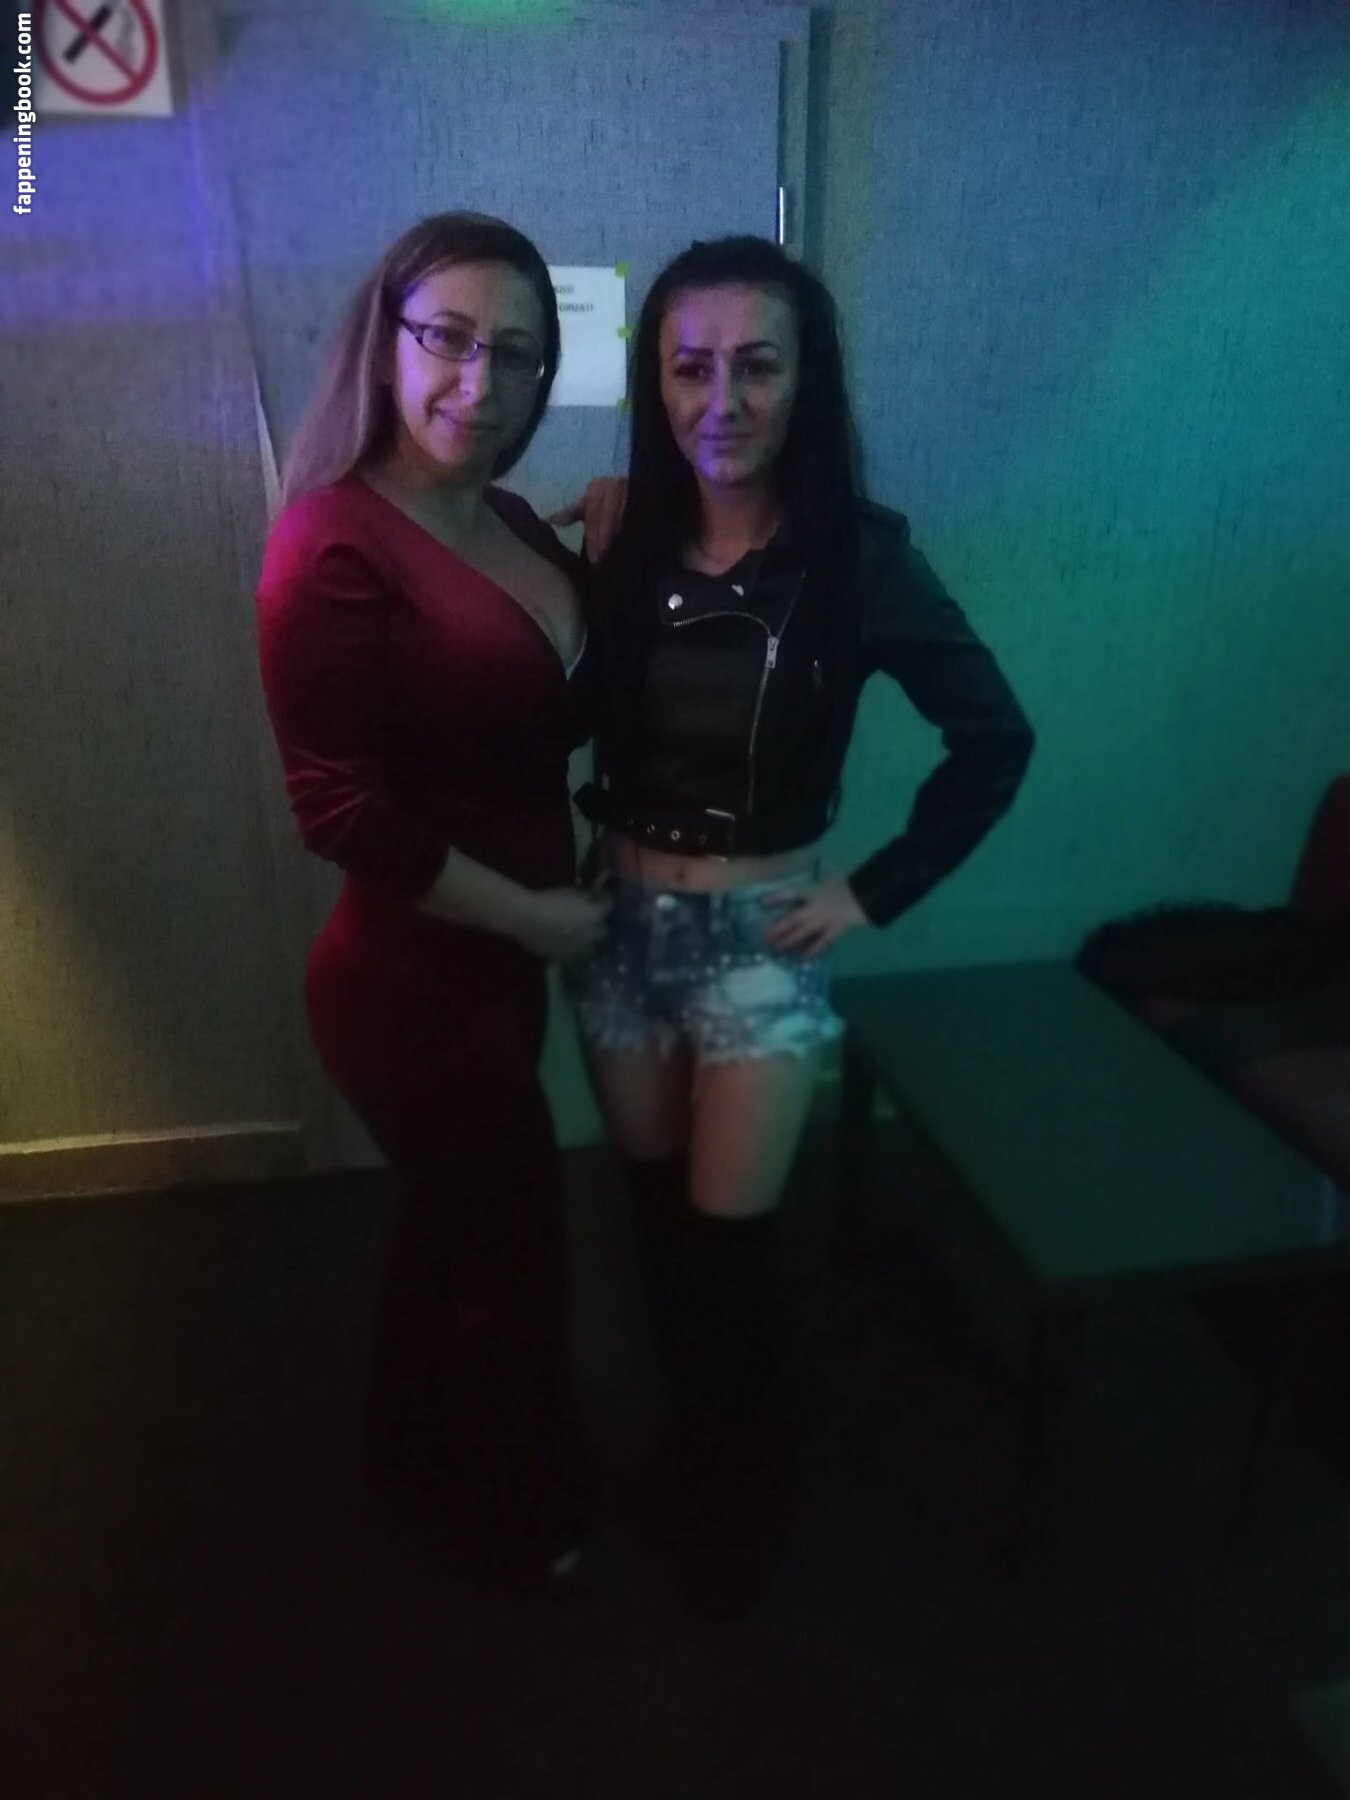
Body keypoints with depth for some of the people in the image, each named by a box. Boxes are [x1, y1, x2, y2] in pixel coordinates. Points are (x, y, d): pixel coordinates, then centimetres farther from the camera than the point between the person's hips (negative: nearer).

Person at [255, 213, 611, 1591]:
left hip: (489, 959, 8)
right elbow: (344, 814, -24)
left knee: (451, 1222, 25)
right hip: (411, 978, -8)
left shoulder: (503, 521, 3)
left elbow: (556, 715, 6)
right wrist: (536, 918, -17)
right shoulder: (335, 544, -22)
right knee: (511, 1247, 12)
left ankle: (416, 1455, 53)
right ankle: (525, 1520, 42)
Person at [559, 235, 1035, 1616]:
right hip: (619, 924, 3)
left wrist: (877, 892, -7)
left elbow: (994, 738, -7)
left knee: (727, 1241, 7)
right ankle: (688, 1447, 46)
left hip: (761, 939, -3)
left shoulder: (856, 554, -13)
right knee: (656, 1215, 18)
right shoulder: (612, 532, -6)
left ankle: (735, 1494, 37)